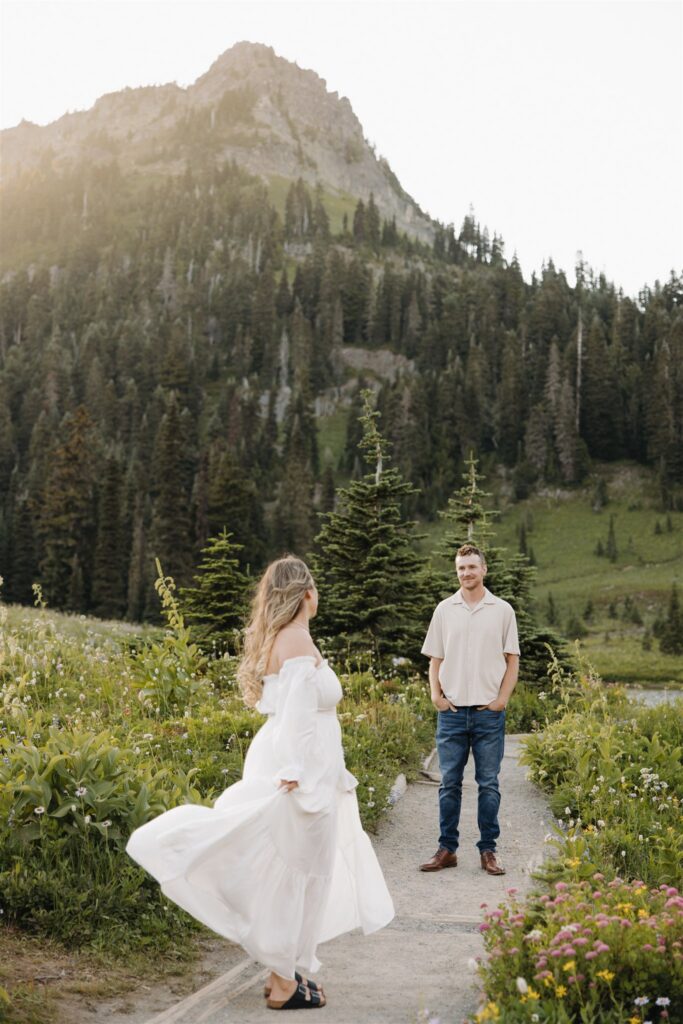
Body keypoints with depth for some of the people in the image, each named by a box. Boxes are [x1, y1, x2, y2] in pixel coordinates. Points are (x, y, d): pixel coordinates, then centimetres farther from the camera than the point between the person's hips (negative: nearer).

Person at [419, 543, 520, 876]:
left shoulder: (502, 610, 4)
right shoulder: (444, 610, 7)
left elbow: (512, 659, 6)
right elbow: (435, 658, 11)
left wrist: (502, 698, -5)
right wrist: (435, 694, -2)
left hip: (489, 712, -1)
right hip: (452, 710, 1)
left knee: (488, 784, 4)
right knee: (449, 783, 5)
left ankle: (488, 851, 13)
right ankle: (447, 849, 14)